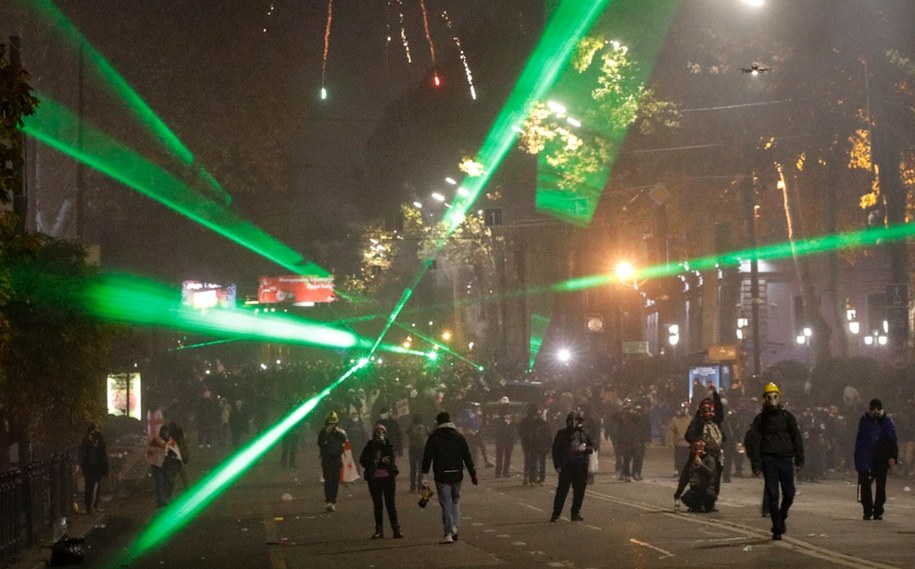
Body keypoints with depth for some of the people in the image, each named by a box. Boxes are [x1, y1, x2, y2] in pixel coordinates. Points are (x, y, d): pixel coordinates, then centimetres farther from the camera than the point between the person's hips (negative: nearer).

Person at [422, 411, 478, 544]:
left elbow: (427, 457, -6)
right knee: (455, 501, 18)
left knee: (446, 503, -1)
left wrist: (425, 472, -1)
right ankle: (455, 528, 3)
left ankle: (449, 533, -7)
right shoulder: (459, 437, 5)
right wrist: (473, 474, 9)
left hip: (441, 476, -3)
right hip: (457, 475, 3)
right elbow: (467, 457, 5)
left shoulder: (433, 437, -3)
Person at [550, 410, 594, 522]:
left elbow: (593, 446, 14)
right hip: (566, 467, -3)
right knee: (562, 491, -4)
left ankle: (576, 513, 17)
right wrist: (557, 465, -6)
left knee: (579, 492, 6)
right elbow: (555, 450, 1)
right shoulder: (562, 433, 2)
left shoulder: (584, 434, 10)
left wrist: (585, 448, -9)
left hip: (581, 467, 3)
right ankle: (556, 514, 0)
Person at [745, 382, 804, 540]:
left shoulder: (787, 416, 7)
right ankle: (777, 528, 2)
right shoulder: (760, 419, 6)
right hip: (769, 460, -1)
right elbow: (753, 441, 3)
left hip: (786, 459, 1)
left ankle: (782, 517, 29)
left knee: (789, 494, 2)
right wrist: (755, 464, -5)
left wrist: (799, 460, -1)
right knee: (772, 495, -3)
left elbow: (797, 438, 6)